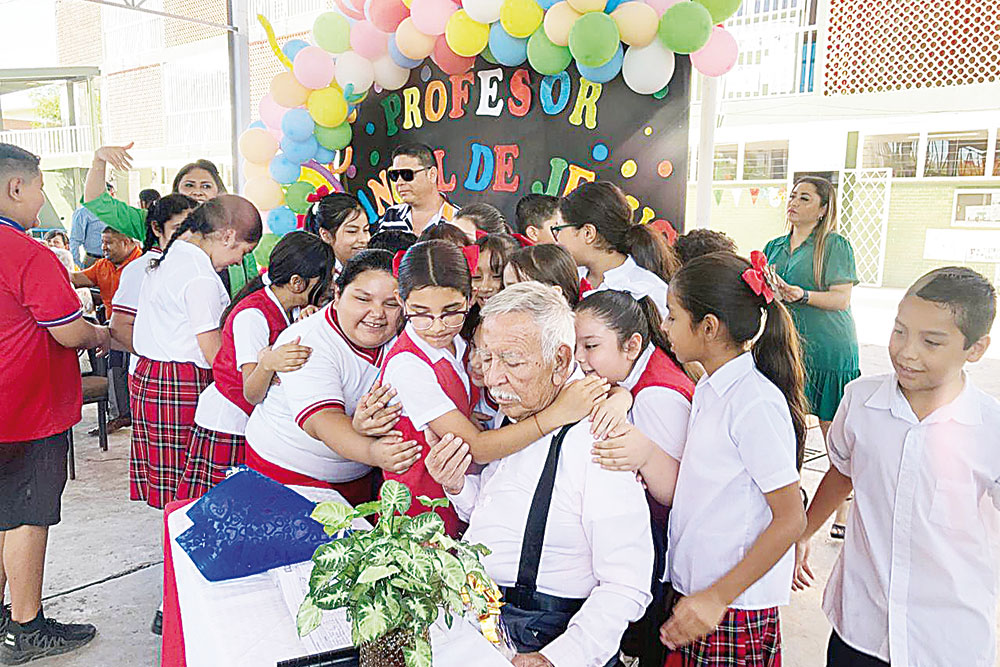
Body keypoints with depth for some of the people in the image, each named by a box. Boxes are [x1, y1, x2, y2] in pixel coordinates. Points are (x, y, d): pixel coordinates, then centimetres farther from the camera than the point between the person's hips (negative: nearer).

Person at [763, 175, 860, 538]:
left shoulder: (835, 245, -3)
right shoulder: (775, 246, 14)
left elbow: (841, 299, -11)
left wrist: (802, 295, -26)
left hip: (829, 350, -5)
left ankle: (843, 512, 12)